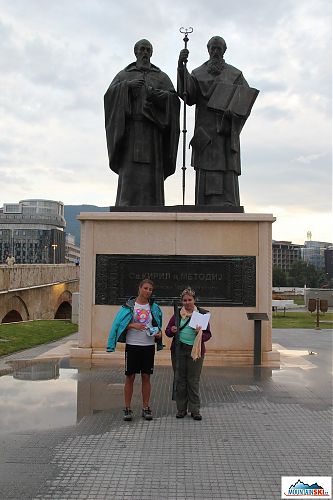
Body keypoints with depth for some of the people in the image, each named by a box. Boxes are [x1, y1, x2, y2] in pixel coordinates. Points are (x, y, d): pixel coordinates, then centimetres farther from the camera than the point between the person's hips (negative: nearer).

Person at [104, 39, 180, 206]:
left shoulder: (162, 77, 17)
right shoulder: (124, 75, 17)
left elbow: (173, 99, 2)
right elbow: (110, 94, 0)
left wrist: (154, 93, -17)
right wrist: (127, 85, -17)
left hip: (152, 131, 1)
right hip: (130, 130, -1)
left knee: (152, 174, -7)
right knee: (129, 172, -11)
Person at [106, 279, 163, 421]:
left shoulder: (154, 307, 7)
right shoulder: (129, 305, -2)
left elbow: (158, 325, 18)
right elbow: (119, 323, -3)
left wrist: (158, 333, -2)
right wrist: (132, 325, -18)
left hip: (148, 345, 2)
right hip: (132, 345, -2)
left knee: (146, 377, 7)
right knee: (130, 377, 2)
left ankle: (146, 408, 16)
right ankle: (127, 408, 11)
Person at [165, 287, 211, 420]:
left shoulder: (202, 313, 3)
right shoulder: (177, 313, 7)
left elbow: (208, 334, 4)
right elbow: (167, 331, 12)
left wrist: (201, 335, -17)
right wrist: (172, 331, -10)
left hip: (196, 351, -2)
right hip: (179, 350, 2)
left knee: (193, 381, 1)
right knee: (180, 381, 6)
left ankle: (195, 410, 11)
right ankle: (181, 409, 17)